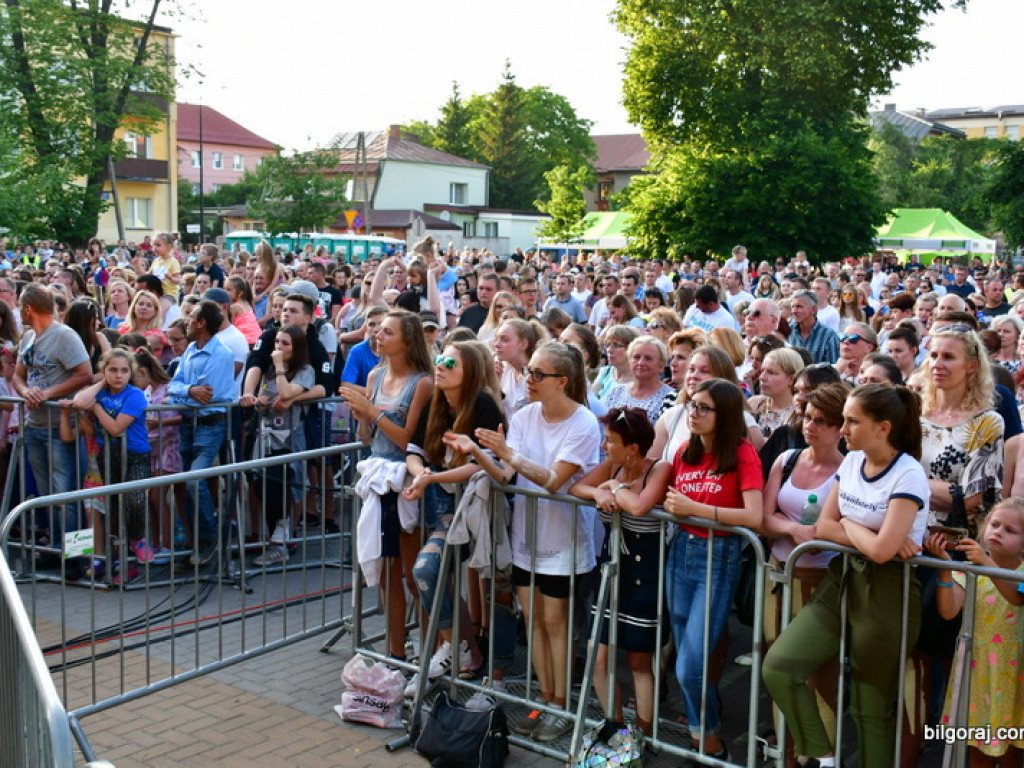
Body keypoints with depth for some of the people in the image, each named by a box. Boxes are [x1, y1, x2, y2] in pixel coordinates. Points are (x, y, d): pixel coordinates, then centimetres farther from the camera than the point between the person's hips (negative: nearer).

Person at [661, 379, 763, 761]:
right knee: (686, 662, 13)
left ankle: (713, 746, 15)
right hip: (681, 551, 6)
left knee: (689, 668, -8)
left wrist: (694, 508, -21)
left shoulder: (742, 453, -10)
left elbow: (754, 517, -21)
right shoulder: (684, 452, 6)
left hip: (720, 557, -6)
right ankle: (701, 731, 33)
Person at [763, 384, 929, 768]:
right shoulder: (851, 462, 6)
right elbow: (823, 527, 3)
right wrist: (868, 535, -13)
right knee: (777, 666, -7)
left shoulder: (908, 475, -16)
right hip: (842, 580, 7)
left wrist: (848, 526, -6)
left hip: (886, 593, -6)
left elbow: (882, 550, -25)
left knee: (870, 707, 4)